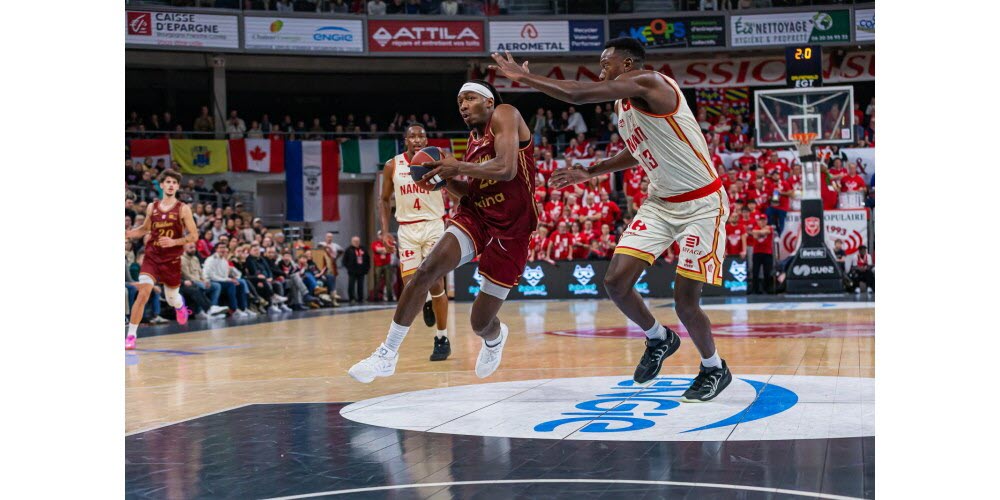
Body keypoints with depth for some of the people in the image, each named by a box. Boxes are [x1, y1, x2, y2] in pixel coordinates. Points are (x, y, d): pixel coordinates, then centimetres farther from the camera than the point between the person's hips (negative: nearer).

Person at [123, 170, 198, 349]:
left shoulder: (182, 209, -6)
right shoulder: (152, 207, 4)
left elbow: (194, 236, -6)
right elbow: (145, 229, 21)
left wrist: (174, 242, -21)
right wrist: (128, 234, 3)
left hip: (172, 260, -1)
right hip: (152, 257, 1)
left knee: (172, 299, 14)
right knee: (143, 293, -17)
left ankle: (180, 304, 55)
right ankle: (131, 336, -13)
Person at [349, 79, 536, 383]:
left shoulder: (504, 116, -9)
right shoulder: (474, 139, 13)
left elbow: (506, 169, -25)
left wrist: (458, 167, -18)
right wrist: (446, 179, -1)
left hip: (510, 230, -6)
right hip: (475, 215, 6)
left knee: (480, 323, 1)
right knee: (427, 270, -20)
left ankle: (495, 338, 42)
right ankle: (387, 354, -12)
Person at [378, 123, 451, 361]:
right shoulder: (393, 166, 1)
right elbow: (384, 200, 11)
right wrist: (385, 231, 1)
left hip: (434, 226, -2)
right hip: (407, 230, 2)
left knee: (436, 284, -8)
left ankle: (442, 339, 3)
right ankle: (427, 304, 34)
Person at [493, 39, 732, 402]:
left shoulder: (647, 83, -20)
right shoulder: (623, 104, 8)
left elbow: (577, 94, -28)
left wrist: (524, 77, -17)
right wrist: (590, 172, 22)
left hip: (701, 204, -8)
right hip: (660, 202, 8)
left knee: (685, 300, -8)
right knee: (616, 281, -4)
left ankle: (714, 369, 19)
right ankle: (659, 339, 23)